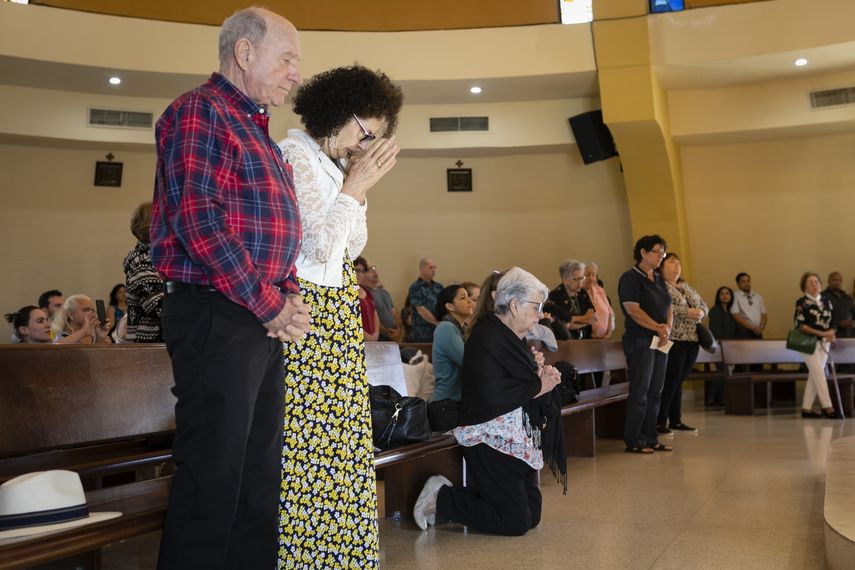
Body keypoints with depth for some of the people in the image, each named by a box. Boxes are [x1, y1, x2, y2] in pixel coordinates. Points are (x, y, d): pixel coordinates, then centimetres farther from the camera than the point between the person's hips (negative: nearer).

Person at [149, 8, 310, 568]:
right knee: (214, 475, -4)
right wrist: (271, 306, -14)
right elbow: (197, 222, -18)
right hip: (216, 316, -9)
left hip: (264, 322, 9)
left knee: (261, 471, 14)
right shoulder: (200, 112, -7)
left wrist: (289, 294, 6)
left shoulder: (257, 132, 22)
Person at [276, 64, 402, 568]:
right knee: (303, 444, -7)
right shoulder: (295, 157, -9)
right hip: (306, 313, -9)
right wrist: (353, 188, -7)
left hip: (339, 318, 9)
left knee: (337, 444, 9)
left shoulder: (333, 167, 17)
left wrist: (358, 189, 9)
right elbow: (318, 248, -16)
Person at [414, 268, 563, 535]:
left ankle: (446, 494, 18)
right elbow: (492, 392, -28)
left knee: (532, 516, 12)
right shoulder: (487, 337, -17)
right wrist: (537, 386, -16)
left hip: (517, 440, 10)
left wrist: (537, 371, -3)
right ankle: (440, 499, 6)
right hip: (492, 441, -10)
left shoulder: (511, 336, 13)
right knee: (516, 522, -7)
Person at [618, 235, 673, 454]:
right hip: (640, 341, -8)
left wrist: (668, 327, -5)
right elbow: (634, 311, -17)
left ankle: (650, 439, 15)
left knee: (655, 392, 9)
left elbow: (668, 309, 15)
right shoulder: (630, 278, -8)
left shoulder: (659, 279, 17)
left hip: (660, 341, 8)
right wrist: (658, 328, -15)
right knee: (640, 391, -6)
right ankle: (634, 441, 0)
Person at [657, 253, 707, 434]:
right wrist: (687, 312, -21)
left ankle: (676, 421, 17)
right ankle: (660, 423, -3)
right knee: (671, 381, -8)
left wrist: (701, 312, -4)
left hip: (693, 339, 7)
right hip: (674, 339, -7)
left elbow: (704, 305, 19)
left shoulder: (686, 287, 20)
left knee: (678, 381, 11)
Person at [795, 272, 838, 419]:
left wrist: (831, 334, -7)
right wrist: (821, 333, -18)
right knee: (819, 373, -11)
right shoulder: (801, 302, -6)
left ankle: (807, 408, 9)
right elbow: (800, 325, -11)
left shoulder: (826, 301, 10)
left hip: (824, 342, 5)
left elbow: (831, 321, 15)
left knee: (814, 375, 5)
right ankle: (827, 407, -10)